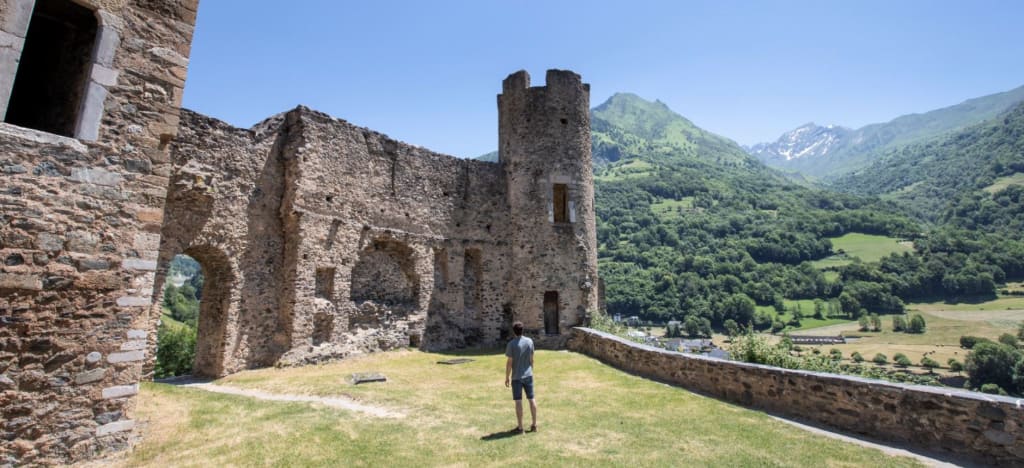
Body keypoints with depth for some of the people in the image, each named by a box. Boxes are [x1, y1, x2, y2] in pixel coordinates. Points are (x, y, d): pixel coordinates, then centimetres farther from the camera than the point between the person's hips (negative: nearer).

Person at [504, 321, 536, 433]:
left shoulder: (512, 344, -13)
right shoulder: (529, 341, -1)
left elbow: (509, 362, -11)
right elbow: (531, 359, 6)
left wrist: (507, 377, -2)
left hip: (516, 377, -4)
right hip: (528, 375, 4)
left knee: (518, 401, 3)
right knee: (531, 399, 11)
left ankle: (520, 427, 9)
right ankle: (534, 425, 18)